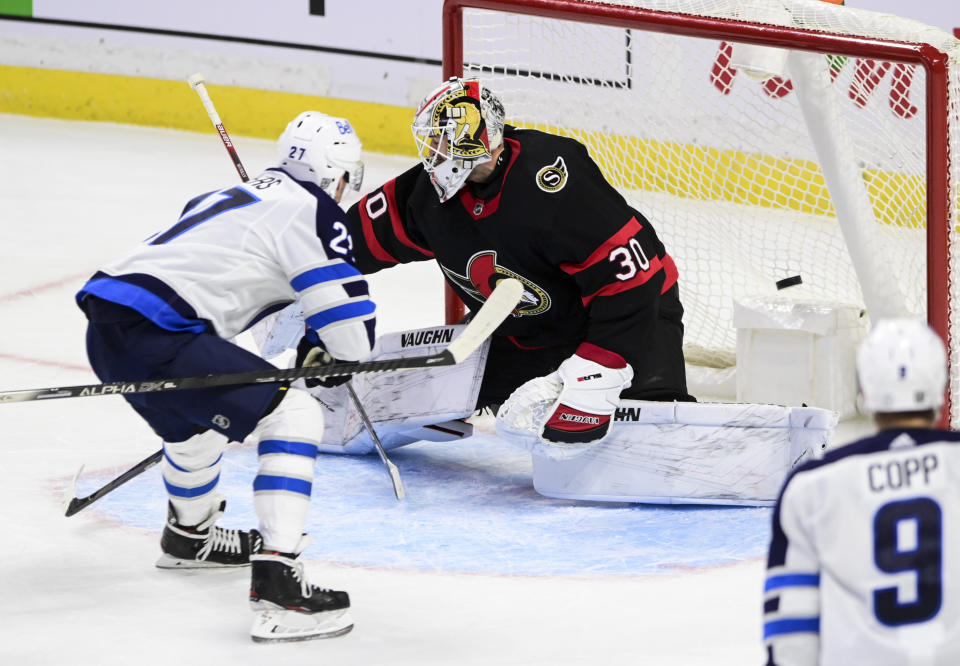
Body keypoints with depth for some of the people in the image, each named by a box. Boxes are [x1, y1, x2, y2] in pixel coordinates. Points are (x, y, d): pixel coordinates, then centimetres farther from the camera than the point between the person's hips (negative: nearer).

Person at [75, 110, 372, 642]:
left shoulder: (236, 196, 26)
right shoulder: (312, 210, -1)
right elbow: (351, 331, -5)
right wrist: (340, 358, 18)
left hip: (104, 327, 9)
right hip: (155, 333, -9)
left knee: (197, 414, 36)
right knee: (293, 414, -8)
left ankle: (189, 535, 60)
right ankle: (276, 586, -18)